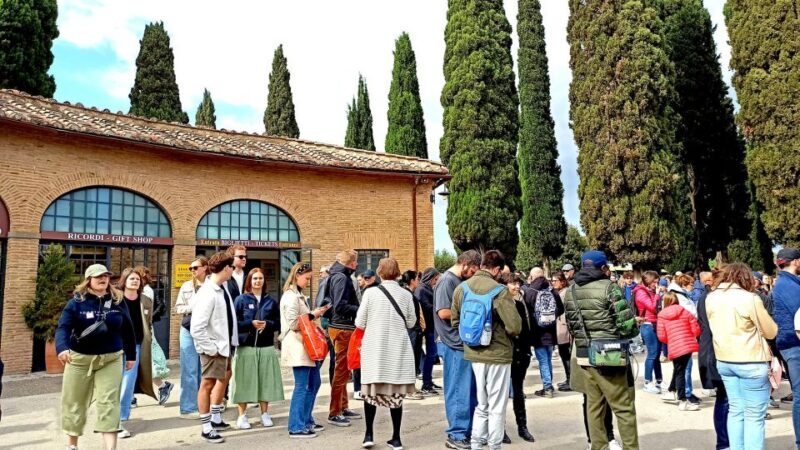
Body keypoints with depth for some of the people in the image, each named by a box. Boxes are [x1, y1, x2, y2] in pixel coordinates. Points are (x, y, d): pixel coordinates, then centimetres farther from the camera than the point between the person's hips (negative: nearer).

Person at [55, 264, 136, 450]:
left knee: (109, 403, -5)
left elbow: (127, 330, 9)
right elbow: (63, 328, -14)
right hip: (80, 359, 0)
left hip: (111, 359, 0)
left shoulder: (118, 302, 1)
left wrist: (131, 355, 12)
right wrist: (62, 348, -33)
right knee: (75, 403, 14)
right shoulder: (77, 302, -5)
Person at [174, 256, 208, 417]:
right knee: (189, 370, 2)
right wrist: (193, 307, -8)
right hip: (189, 330, 1)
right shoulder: (186, 286, 8)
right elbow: (178, 308, 7)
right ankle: (187, 408, 7)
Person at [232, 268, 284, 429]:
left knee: (265, 380, 4)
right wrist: (251, 323, -14)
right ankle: (242, 415, 11)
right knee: (245, 381, -1)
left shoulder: (271, 301, 10)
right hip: (246, 346, -2)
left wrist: (267, 324, -9)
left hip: (266, 347, 2)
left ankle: (265, 414, 16)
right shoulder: (241, 300, 3)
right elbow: (234, 322, -3)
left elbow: (278, 323, 9)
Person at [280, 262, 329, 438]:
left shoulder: (298, 295, 16)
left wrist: (315, 314, 7)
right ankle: (296, 427, 3)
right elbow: (293, 324, -20)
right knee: (302, 386, -5)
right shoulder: (290, 296, -14)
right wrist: (312, 315, -12)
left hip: (305, 345, 10)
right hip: (297, 346, -10)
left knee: (314, 382, 16)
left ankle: (306, 420, 27)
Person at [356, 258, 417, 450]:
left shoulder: (370, 292, -7)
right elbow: (411, 323, 7)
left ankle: (369, 434, 14)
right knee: (396, 393, 6)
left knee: (371, 390, 12)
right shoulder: (406, 294, -2)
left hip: (374, 348, -1)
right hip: (399, 349, 1)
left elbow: (360, 323, -4)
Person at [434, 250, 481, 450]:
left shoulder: (462, 281, 15)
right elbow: (443, 312, -20)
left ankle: (469, 430, 27)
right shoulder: (447, 281, -13)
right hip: (455, 345, -9)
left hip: (467, 343, 9)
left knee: (470, 390, 16)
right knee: (458, 392, -1)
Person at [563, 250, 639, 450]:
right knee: (624, 408, 3)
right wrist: (633, 329, 8)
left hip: (583, 356, 6)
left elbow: (571, 325, 10)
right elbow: (626, 322, -14)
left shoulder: (570, 292, 7)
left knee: (594, 406, 14)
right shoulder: (609, 288, -11)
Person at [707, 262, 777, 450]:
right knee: (754, 416, 3)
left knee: (735, 410, 16)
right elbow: (771, 332, -4)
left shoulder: (711, 298, 3)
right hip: (752, 363, -6)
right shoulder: (750, 299, -14)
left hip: (724, 361, 6)